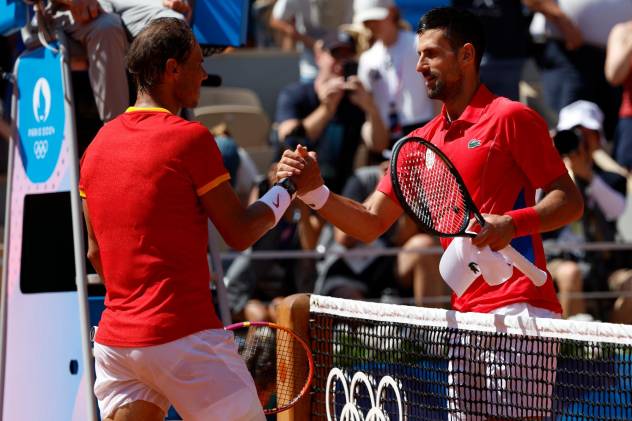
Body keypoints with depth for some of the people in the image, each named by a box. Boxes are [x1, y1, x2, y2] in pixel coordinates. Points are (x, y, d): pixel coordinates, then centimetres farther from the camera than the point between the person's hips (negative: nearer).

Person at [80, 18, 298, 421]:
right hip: (183, 336, -7)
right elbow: (240, 233, -3)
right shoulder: (190, 138, -9)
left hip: (114, 338, 7)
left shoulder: (99, 144, 11)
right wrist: (286, 189, 13)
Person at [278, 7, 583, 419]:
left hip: (518, 311, -7)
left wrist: (512, 222, -23)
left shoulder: (510, 118, -4)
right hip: (464, 317, 7)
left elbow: (570, 201, -6)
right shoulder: (422, 141, 16)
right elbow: (371, 223, 15)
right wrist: (315, 192, -1)